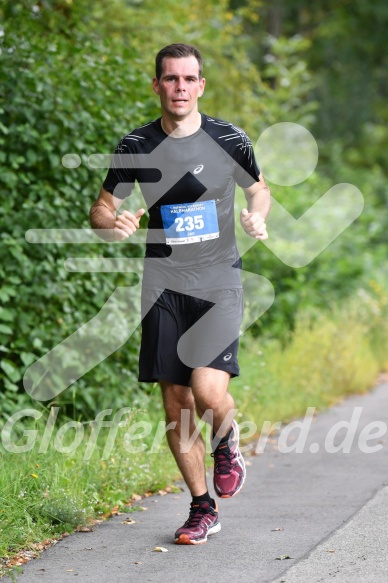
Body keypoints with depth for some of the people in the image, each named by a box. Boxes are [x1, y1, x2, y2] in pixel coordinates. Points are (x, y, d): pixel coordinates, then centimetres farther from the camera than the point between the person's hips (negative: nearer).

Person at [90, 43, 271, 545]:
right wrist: (114, 222, -13)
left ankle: (227, 444, 17)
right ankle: (202, 509, 19)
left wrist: (257, 216, -5)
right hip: (164, 285, 2)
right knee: (176, 404, 3)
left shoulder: (230, 139, 0)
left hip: (218, 282, -2)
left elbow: (259, 188, 17)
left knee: (208, 390, -20)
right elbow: (101, 207, 11)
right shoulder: (136, 146, 1)